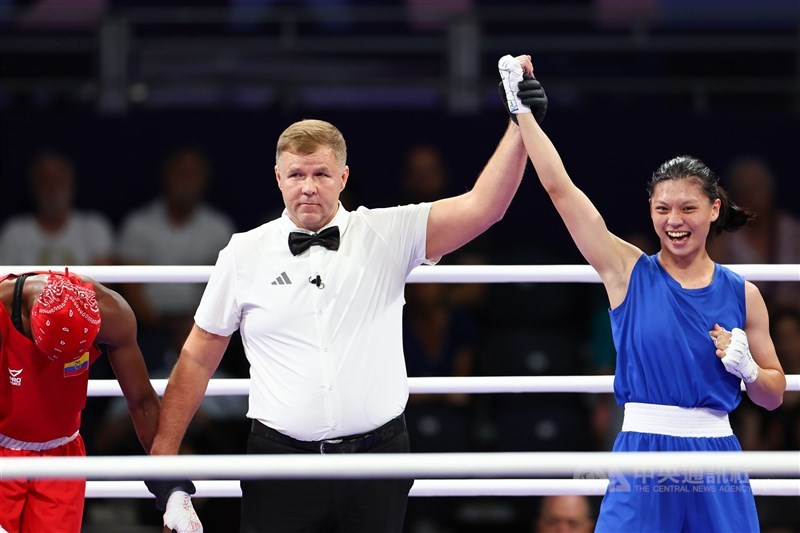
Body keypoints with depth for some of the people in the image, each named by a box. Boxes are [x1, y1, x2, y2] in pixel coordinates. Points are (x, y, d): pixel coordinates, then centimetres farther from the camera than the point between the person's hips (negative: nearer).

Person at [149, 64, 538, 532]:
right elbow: (198, 358, 11)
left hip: (378, 456, 0)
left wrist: (520, 123, -17)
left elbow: (482, 207, -7)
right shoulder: (244, 255, 5)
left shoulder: (387, 236, 3)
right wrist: (164, 455, 7)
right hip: (280, 458, 0)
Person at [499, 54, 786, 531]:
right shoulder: (629, 272, 2)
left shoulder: (742, 295, 6)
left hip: (715, 454, 2)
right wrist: (521, 111, -5)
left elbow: (775, 394, 14)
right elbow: (560, 188, -3)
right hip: (642, 453, -2)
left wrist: (747, 368, -7)